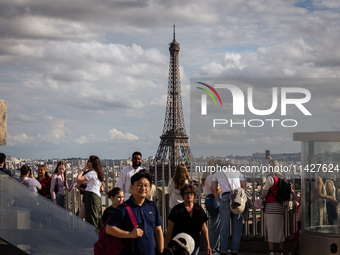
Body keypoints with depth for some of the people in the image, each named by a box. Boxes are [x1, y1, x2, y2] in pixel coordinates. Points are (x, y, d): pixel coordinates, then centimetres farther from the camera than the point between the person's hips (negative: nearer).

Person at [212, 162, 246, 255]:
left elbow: (214, 190, 12)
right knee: (237, 227, 6)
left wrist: (220, 202, 14)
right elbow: (244, 187, 14)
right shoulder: (238, 173, 24)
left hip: (226, 197, -1)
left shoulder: (217, 173, 22)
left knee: (224, 226, 3)